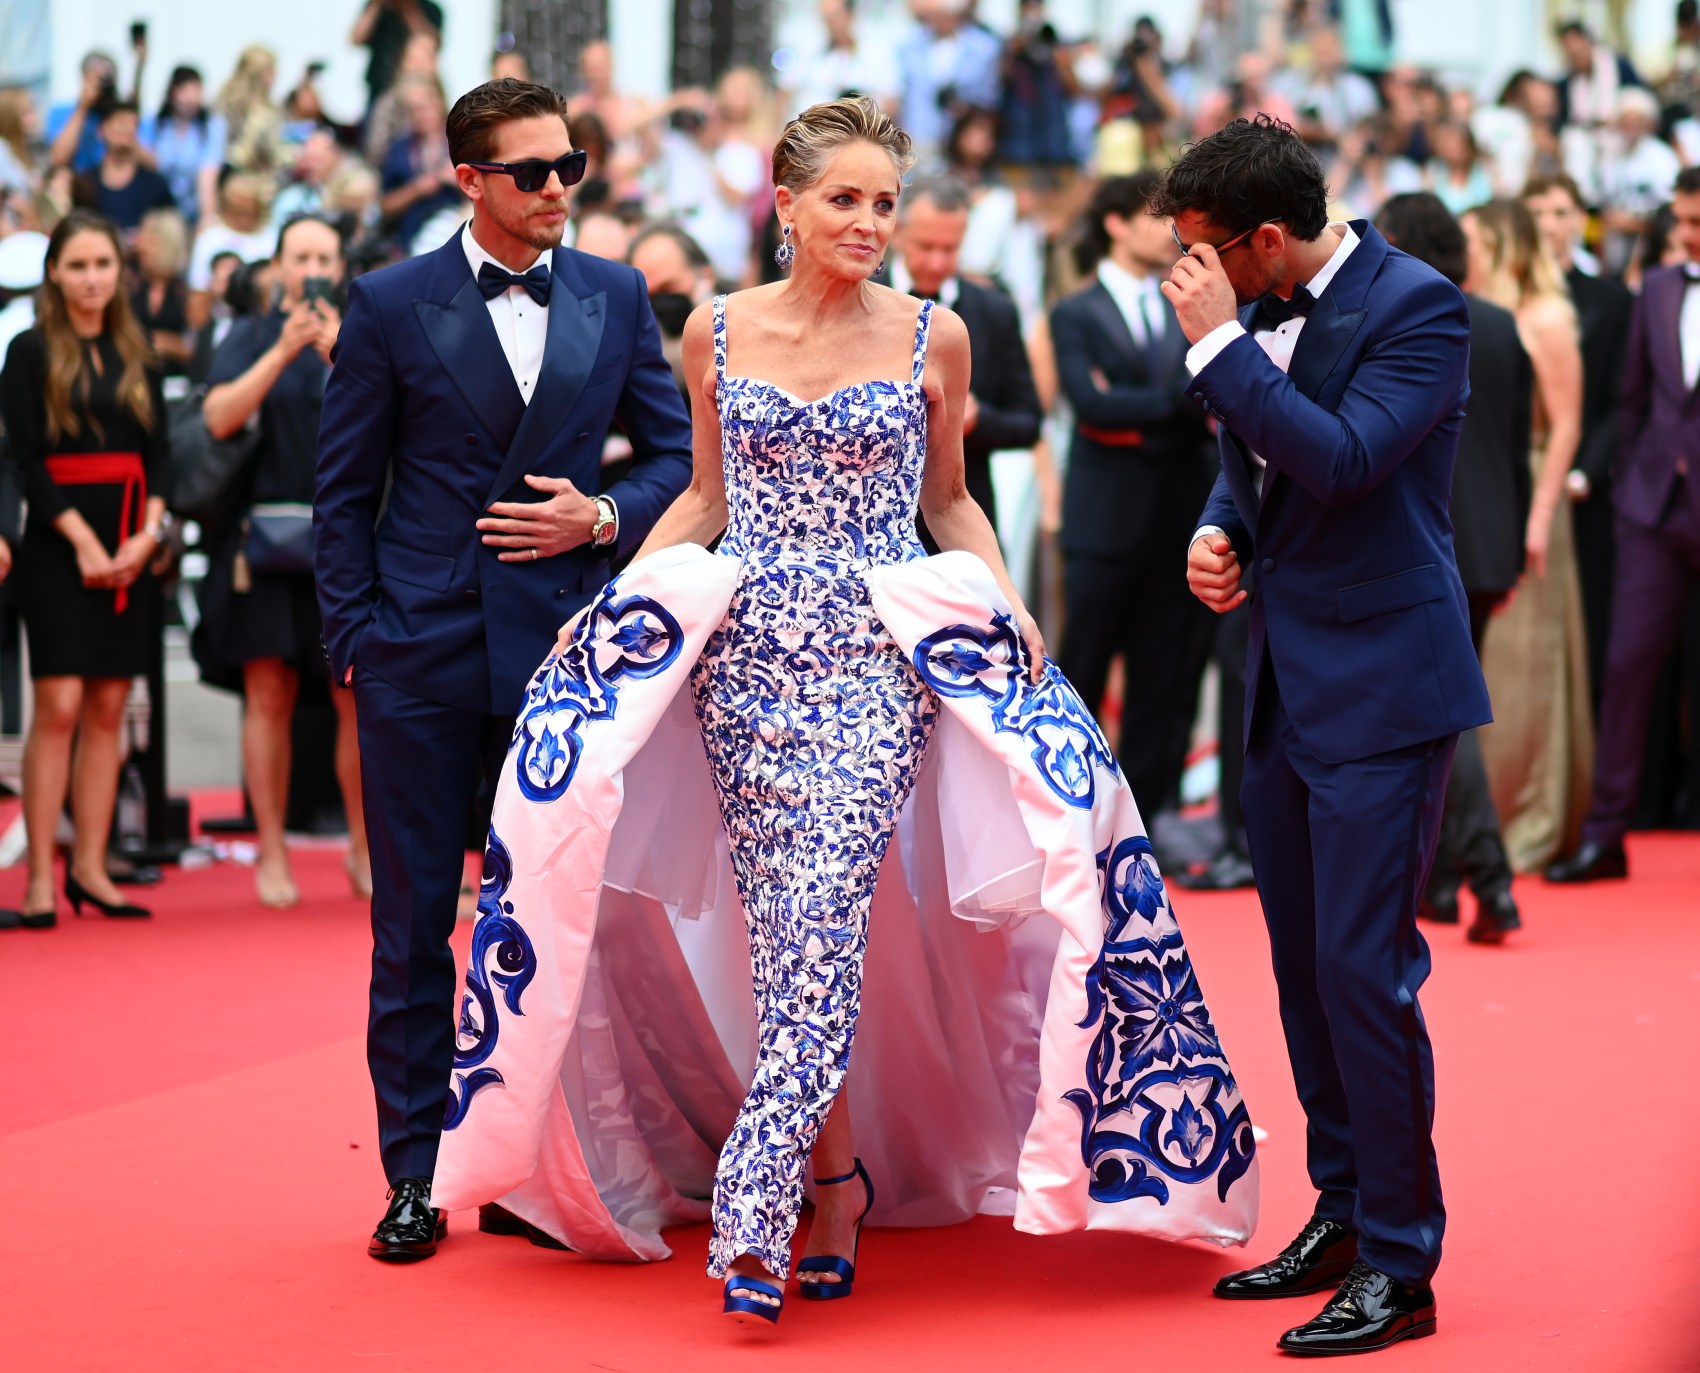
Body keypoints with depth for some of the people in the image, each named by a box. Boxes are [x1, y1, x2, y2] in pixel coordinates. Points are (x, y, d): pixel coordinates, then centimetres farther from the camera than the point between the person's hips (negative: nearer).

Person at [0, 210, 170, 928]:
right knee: (59, 706, -10)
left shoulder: (137, 356, 14)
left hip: (129, 548, 4)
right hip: (58, 546, -4)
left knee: (108, 708, 3)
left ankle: (89, 868, 8)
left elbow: (160, 452, 11)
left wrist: (148, 532, -5)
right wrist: (83, 540, -13)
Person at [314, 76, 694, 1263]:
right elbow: (345, 489, 4)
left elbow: (677, 453, 11)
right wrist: (354, 637, -3)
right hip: (422, 653, -1)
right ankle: (416, 1175, 10)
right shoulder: (392, 305, 1)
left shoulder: (617, 297, 7)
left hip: (563, 642, 1)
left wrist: (605, 518, -8)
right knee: (414, 922, 3)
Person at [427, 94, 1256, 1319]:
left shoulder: (934, 338, 3)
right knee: (789, 935, -1)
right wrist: (608, 599, 4)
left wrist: (1005, 601, -3)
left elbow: (949, 499, 13)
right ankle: (839, 1190, 12)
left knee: (822, 922, -15)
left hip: (876, 660, -2)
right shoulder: (717, 331, 7)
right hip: (746, 654, 2)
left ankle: (752, 1221, -17)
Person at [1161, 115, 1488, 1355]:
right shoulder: (1263, 311, 8)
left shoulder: (1417, 308, -15)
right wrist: (1221, 530, 1)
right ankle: (1344, 1215, 27)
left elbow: (1343, 460, -27)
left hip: (1381, 683, -8)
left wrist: (1218, 344, -23)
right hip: (1287, 681, 9)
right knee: (1304, 963, 14)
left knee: (1361, 965, -10)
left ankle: (1400, 1265, -2)